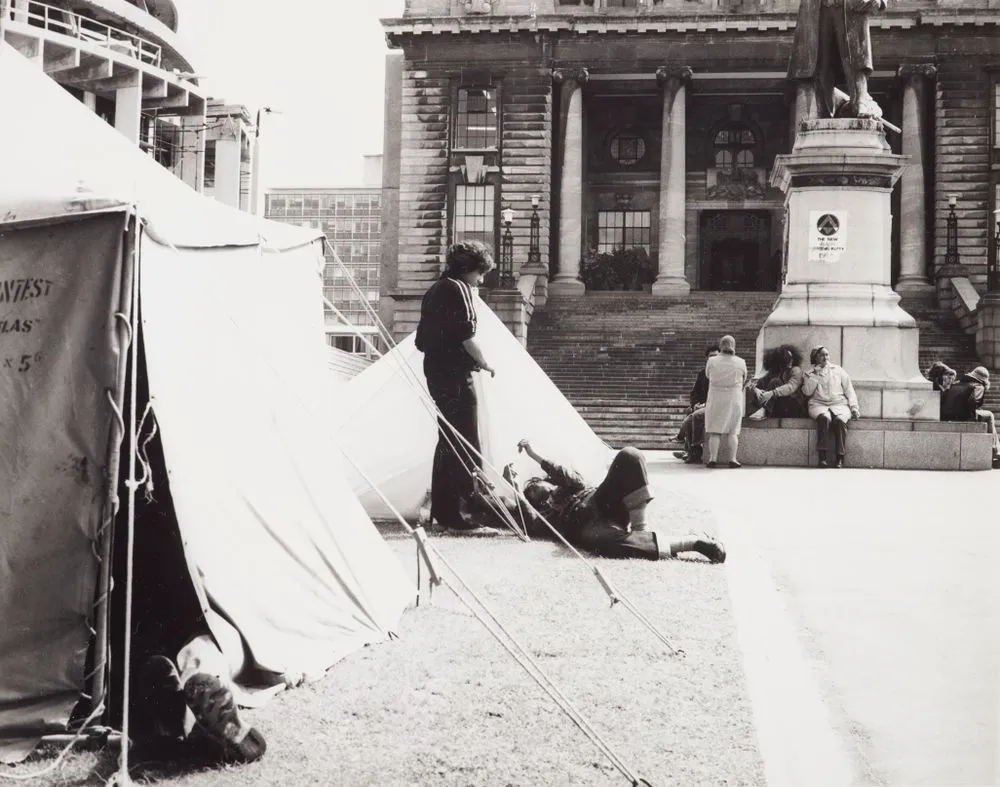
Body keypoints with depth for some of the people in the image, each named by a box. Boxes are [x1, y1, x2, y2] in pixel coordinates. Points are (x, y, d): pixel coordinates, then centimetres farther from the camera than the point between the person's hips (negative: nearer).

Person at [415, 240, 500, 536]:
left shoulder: (434, 290, 18)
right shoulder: (459, 289, -10)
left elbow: (422, 338, 20)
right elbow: (466, 335, -18)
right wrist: (483, 363, -5)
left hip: (435, 371, 10)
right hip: (455, 374, -10)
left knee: (448, 441, 16)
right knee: (466, 446, -9)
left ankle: (441, 510, 21)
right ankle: (458, 516, -13)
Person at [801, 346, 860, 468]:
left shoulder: (838, 370, 19)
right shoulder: (810, 374, 16)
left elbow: (849, 389, 14)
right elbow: (807, 392, 0)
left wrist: (854, 407, 2)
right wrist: (816, 374, -2)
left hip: (839, 404, 1)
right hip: (818, 405, -1)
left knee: (840, 420, -34)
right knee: (824, 418, -36)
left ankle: (840, 458, -33)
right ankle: (822, 457, -39)